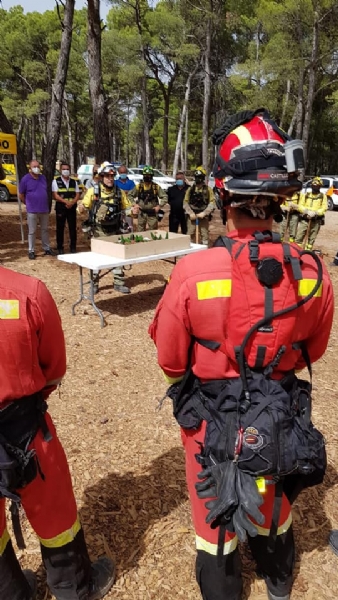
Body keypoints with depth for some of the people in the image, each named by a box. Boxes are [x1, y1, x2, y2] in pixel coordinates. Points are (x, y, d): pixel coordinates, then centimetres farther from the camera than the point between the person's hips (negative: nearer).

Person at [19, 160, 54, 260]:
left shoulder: (43, 177, 8)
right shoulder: (25, 179, -6)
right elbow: (21, 195, 0)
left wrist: (46, 204, 12)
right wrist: (28, 204, 5)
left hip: (44, 209, 4)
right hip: (32, 210, -4)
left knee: (45, 230, 13)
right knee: (32, 232, 1)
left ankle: (47, 248, 23)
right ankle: (31, 251, 8)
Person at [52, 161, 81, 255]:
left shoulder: (74, 182, 11)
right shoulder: (56, 181, 1)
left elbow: (78, 195, 5)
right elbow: (55, 195, -8)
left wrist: (72, 202, -14)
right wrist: (66, 202, -20)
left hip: (72, 208, 3)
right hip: (60, 208, -2)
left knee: (73, 228, 4)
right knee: (60, 228, 2)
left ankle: (73, 247, 14)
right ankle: (60, 248, 10)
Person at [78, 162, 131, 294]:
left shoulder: (119, 192, 0)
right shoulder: (93, 191, -7)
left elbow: (126, 208, 12)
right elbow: (83, 207, -4)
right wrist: (81, 208, -26)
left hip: (116, 230, 3)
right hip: (100, 230, -2)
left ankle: (119, 283, 20)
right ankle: (94, 283, 18)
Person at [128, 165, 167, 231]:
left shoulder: (156, 187, -4)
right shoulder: (139, 186, -1)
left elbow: (164, 197, 0)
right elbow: (130, 195, 9)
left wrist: (159, 206, -10)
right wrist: (134, 204, -3)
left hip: (152, 213, -1)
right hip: (141, 213, 1)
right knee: (140, 231, 9)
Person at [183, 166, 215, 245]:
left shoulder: (208, 189, 1)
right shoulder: (190, 189, 8)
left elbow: (212, 203, -6)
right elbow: (185, 202, 4)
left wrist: (204, 213, -15)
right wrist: (190, 213, -10)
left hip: (203, 217, -2)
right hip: (192, 216, 2)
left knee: (204, 235, 1)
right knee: (191, 235, 5)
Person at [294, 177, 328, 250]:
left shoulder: (323, 196, 6)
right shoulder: (305, 195, 9)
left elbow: (324, 208, -4)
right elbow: (300, 206, 0)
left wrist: (315, 213, -21)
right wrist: (307, 211, -19)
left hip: (316, 221, 0)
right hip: (304, 220, 0)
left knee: (311, 239, 6)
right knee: (299, 237, -3)